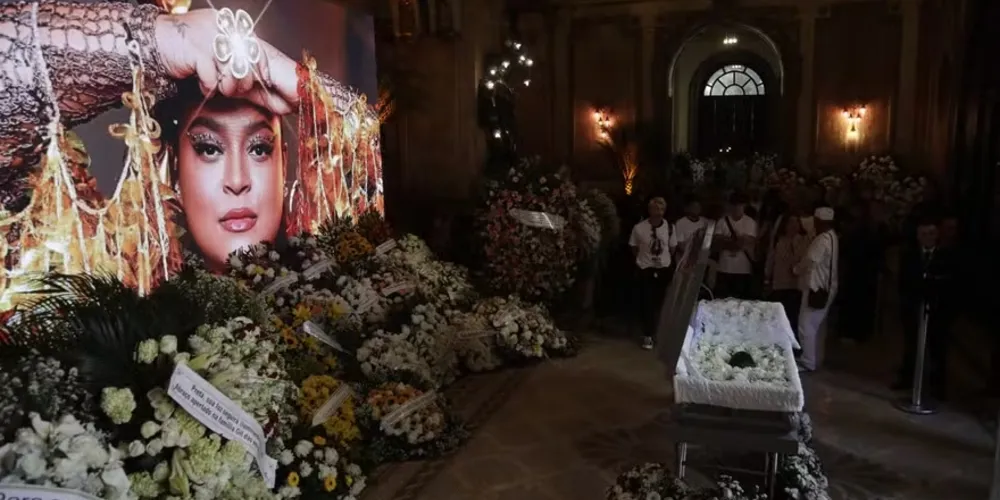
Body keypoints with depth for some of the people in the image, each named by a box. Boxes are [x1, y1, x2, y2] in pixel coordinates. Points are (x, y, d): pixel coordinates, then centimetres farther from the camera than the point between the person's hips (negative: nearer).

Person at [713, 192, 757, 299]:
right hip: (724, 269, 1)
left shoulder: (750, 223, 0)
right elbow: (717, 242, -2)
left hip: (744, 270, -1)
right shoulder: (722, 221, 5)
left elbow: (749, 243, -7)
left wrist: (727, 241, -8)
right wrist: (737, 242, -11)